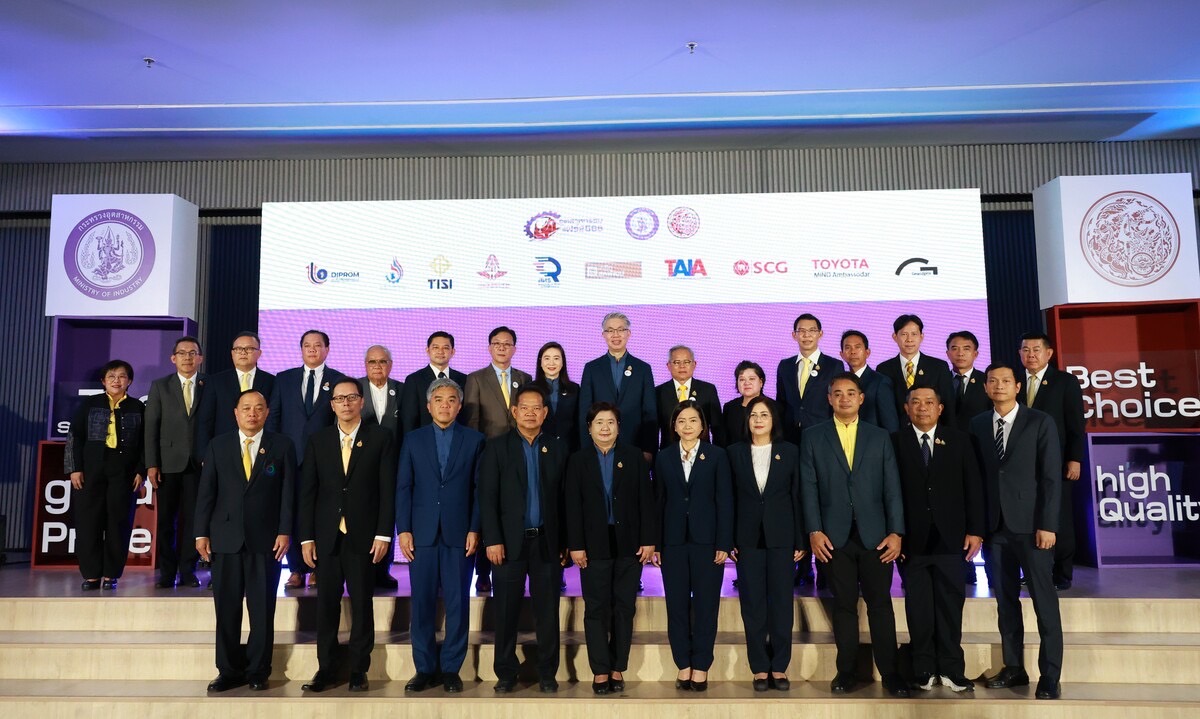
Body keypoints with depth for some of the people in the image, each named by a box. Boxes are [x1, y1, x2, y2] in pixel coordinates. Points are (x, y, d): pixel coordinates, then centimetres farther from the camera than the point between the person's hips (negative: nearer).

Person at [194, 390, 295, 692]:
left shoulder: (282, 446, 4)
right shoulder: (218, 445, 9)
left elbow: (288, 492, 0)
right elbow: (206, 492, 6)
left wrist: (285, 531, -8)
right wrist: (201, 533, 0)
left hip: (266, 540, -1)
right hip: (225, 539, 2)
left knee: (263, 609, 4)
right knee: (226, 609, 6)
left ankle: (257, 671, 15)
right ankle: (229, 670, 18)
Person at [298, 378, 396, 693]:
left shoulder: (380, 437, 1)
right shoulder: (318, 440, 7)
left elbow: (388, 489, -2)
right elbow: (307, 491, 5)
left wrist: (384, 534, -8)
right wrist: (306, 537, 0)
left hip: (363, 535, -2)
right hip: (327, 536, 2)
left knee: (362, 603, 5)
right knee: (326, 604, 6)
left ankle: (358, 670, 16)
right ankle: (325, 669, 18)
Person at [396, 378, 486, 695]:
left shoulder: (474, 440, 5)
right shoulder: (413, 439, 8)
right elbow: (403, 487, 5)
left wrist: (474, 529, -5)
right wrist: (403, 530, -2)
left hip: (459, 534, -1)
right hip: (422, 534, 1)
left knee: (457, 603, 3)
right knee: (422, 603, 5)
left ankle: (451, 668, 14)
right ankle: (425, 668, 16)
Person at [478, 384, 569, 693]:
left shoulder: (557, 448, 7)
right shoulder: (497, 447, 3)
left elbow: (564, 498, 6)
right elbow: (487, 497, -3)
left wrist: (566, 541, 2)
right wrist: (492, 540, -10)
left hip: (547, 542, 1)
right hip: (509, 541, -1)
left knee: (548, 611, 6)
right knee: (506, 611, 5)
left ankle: (547, 673, 17)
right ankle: (506, 673, 18)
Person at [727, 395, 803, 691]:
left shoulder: (790, 452, 3)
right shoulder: (735, 452, 4)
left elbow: (797, 497, 3)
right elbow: (729, 498, 3)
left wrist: (800, 541, -1)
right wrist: (728, 540, -3)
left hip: (781, 536, 0)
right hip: (748, 537, 0)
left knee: (781, 601, 4)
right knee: (753, 603, 4)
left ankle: (779, 667, 15)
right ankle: (760, 668, 13)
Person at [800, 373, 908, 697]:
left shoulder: (880, 437, 11)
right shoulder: (813, 437, 7)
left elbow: (892, 487, 6)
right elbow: (809, 487, 2)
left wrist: (896, 532, -2)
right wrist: (814, 530, -6)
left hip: (875, 534, 1)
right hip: (835, 536, -1)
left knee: (880, 603, 2)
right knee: (844, 604, 5)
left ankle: (889, 672, 11)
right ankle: (846, 670, 15)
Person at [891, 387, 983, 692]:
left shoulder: (959, 440, 7)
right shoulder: (895, 442, 1)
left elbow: (973, 487, 6)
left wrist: (975, 530, 0)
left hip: (950, 537, 2)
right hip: (912, 539, -1)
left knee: (951, 603, 6)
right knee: (918, 607, 5)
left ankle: (951, 669, 17)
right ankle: (924, 670, 15)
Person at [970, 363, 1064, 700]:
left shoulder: (1040, 422, -1)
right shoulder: (977, 425, 9)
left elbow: (1051, 477, -5)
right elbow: (978, 476, 8)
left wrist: (1047, 524, -11)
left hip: (1031, 525, -3)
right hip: (995, 526, 3)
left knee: (1045, 604, 0)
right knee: (1005, 601, 10)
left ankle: (1049, 678, 7)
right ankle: (1014, 668, 20)